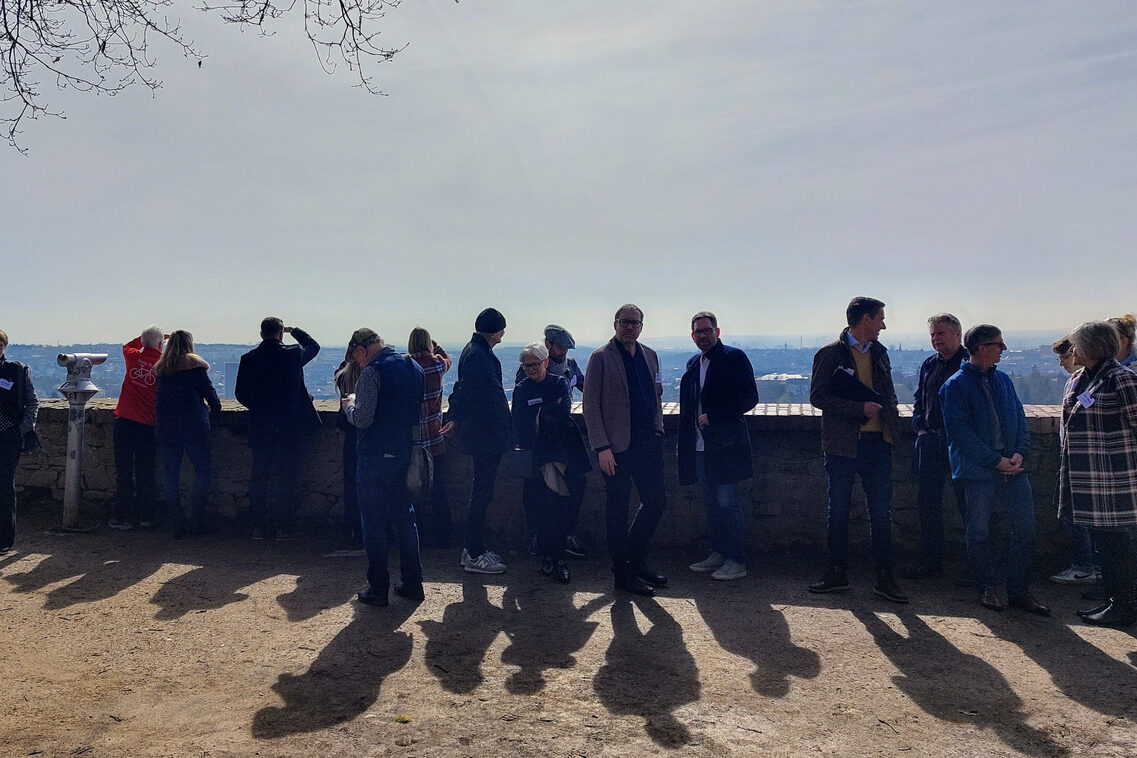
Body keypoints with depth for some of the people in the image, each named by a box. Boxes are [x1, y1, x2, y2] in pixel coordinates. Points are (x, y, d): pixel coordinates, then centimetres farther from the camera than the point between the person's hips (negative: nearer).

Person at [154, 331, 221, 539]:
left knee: (170, 476, 6)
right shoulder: (194, 365, -2)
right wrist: (215, 411, 15)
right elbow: (209, 392, -1)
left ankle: (177, 524, 7)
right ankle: (197, 520, -1)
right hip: (193, 426, -4)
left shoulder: (161, 368, 12)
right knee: (203, 471, 4)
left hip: (166, 427, 4)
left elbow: (161, 398, 15)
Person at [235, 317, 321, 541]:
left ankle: (258, 527, 13)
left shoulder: (249, 358, -2)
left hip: (260, 428, 2)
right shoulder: (294, 354, -6)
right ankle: (283, 527, 5)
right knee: (287, 478, 4)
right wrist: (294, 330, 26)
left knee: (258, 478, 11)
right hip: (289, 428, -2)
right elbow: (314, 346, 16)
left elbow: (241, 394, 2)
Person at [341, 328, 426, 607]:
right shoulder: (414, 367, 9)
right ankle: (412, 582, 19)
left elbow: (362, 419, -19)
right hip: (405, 453, 7)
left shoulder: (372, 372, -15)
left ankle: (378, 589, 9)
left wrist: (349, 405, -1)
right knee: (405, 517, 15)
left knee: (374, 522, 3)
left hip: (376, 456, -7)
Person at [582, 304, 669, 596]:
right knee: (618, 509, 4)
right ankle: (623, 573, 16)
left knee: (657, 499, 8)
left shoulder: (650, 355, 14)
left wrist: (657, 431, 10)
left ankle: (635, 558, 28)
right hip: (617, 445, -6)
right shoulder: (601, 357, -6)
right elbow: (591, 405, -9)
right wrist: (602, 447, -15)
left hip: (648, 441, 6)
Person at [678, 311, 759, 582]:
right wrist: (688, 438, 13)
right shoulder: (693, 364, 16)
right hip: (700, 446, 7)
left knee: (727, 503, -5)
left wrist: (713, 415, -16)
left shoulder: (734, 357, -5)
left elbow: (750, 398, -12)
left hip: (724, 444, -7)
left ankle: (736, 561, 4)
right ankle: (718, 553, 23)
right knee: (712, 502, 13)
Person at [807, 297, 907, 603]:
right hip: (843, 445, -4)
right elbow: (818, 397, -10)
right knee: (838, 512, 6)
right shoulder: (830, 354, -4)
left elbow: (889, 393, 22)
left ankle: (884, 578, 12)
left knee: (882, 511, 4)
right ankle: (838, 574, 18)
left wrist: (892, 426, 6)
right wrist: (860, 409, -17)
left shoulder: (879, 352, 14)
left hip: (878, 442, 4)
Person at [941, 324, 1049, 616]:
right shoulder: (956, 385, -7)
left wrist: (1020, 452, -6)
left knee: (1025, 527, 3)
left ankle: (1019, 591, 15)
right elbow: (959, 430, -13)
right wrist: (995, 460, -16)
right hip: (978, 470, -5)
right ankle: (987, 588, 21)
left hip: (1012, 466, 5)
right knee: (979, 532, 4)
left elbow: (1019, 418, 12)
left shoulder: (1003, 380, 13)